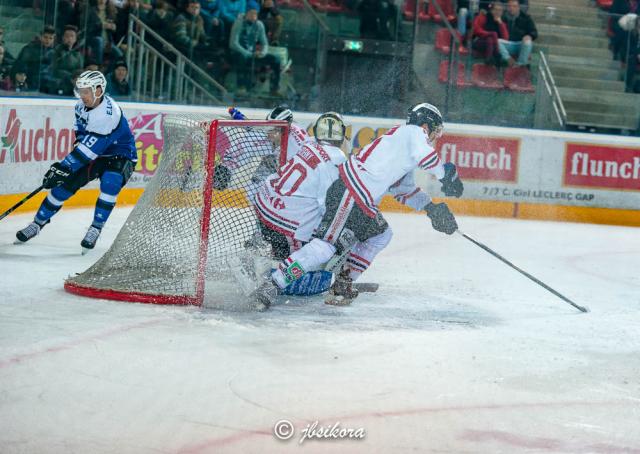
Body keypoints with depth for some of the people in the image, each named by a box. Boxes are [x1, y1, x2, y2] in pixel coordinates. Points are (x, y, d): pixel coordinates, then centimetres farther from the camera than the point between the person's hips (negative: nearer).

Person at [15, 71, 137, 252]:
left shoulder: (109, 114, -34)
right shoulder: (83, 105, -7)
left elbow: (90, 148, -35)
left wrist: (63, 168, -34)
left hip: (120, 157, -7)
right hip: (95, 155, 7)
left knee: (110, 182, -35)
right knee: (64, 184, -3)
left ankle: (95, 230, -21)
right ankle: (38, 223, 13)